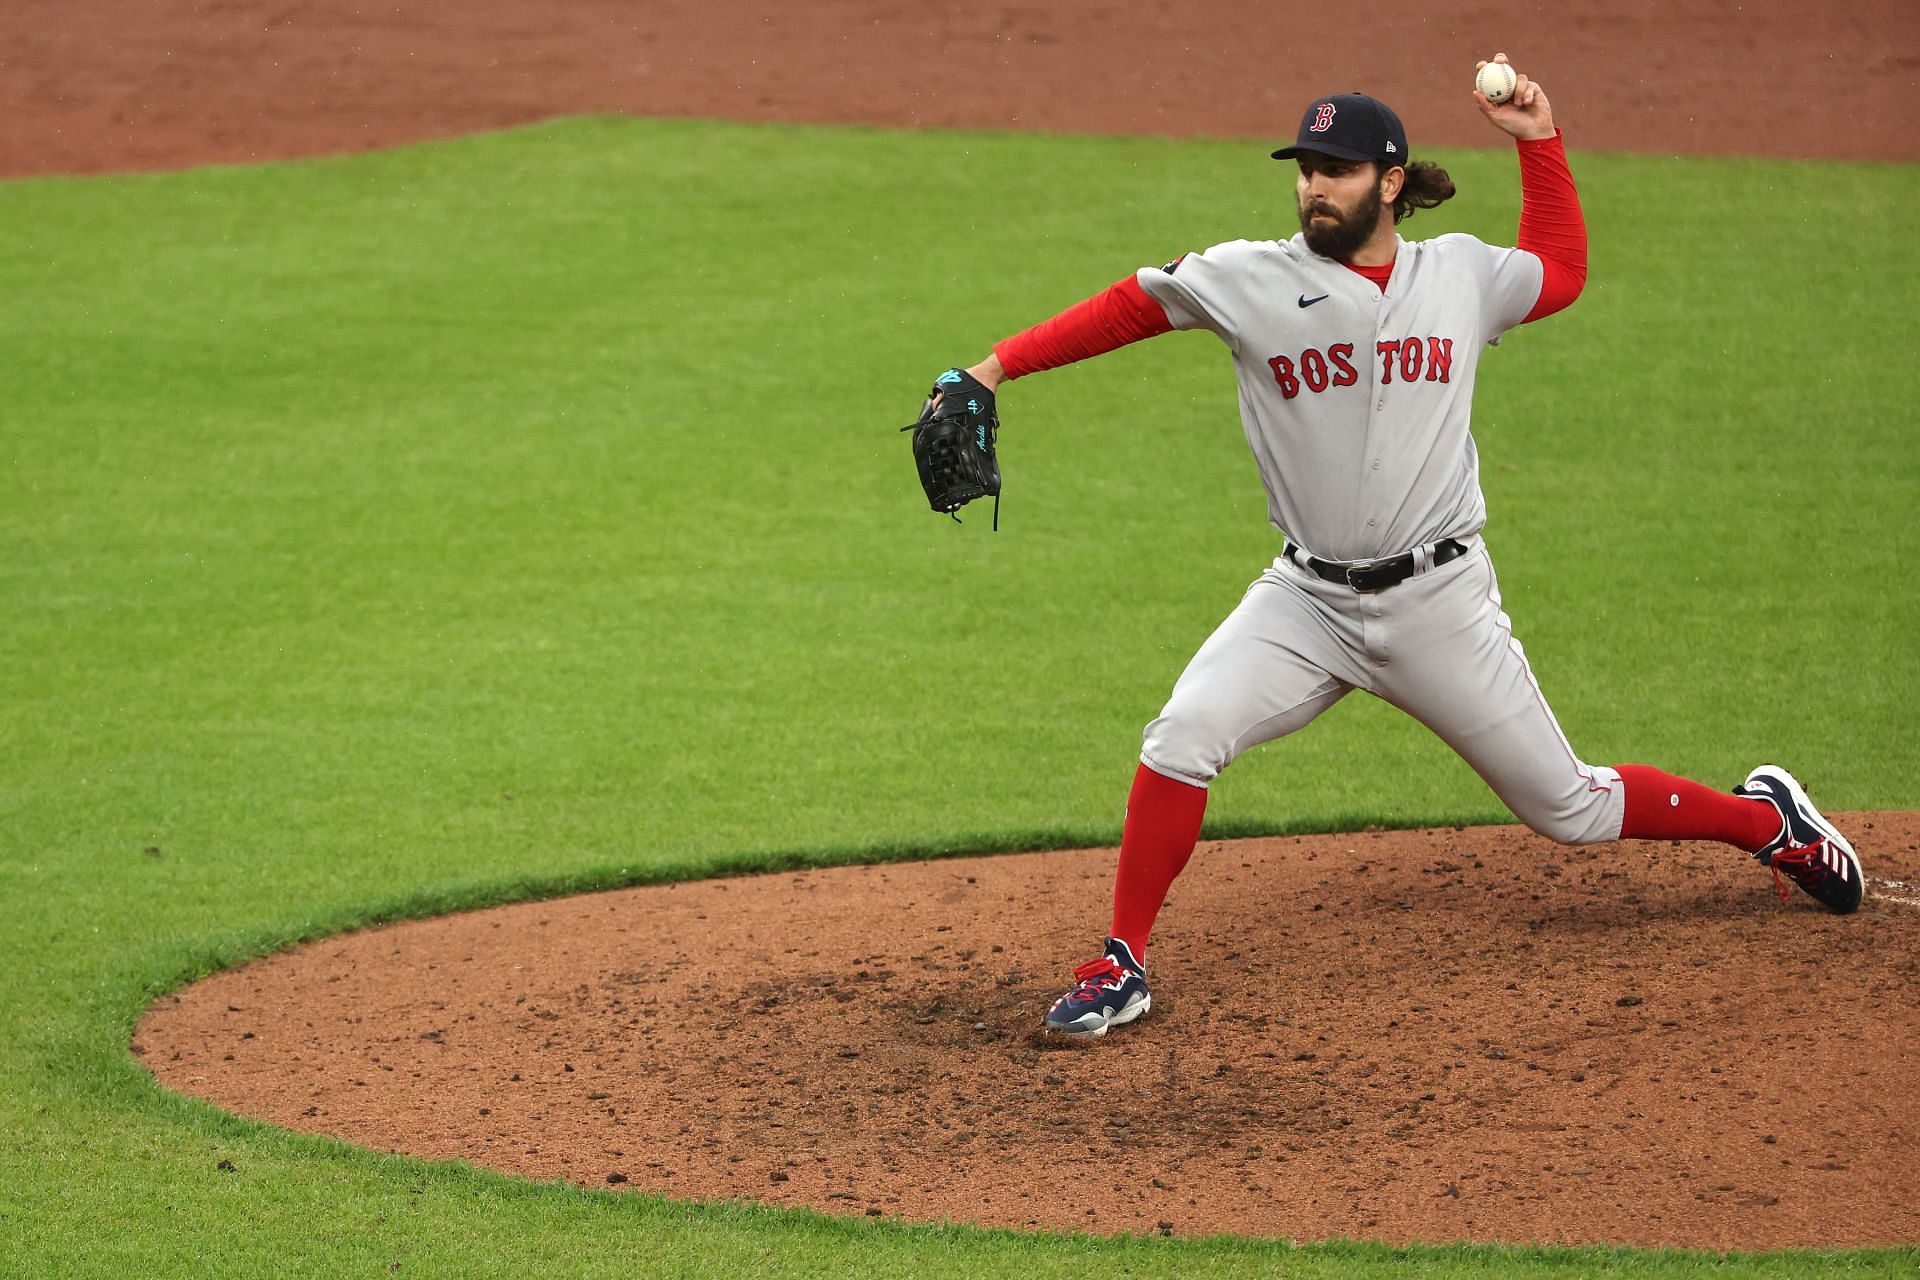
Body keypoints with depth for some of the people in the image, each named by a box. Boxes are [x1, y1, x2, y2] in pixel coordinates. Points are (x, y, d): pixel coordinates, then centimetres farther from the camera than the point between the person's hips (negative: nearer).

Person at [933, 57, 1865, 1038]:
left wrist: (1538, 141, 12)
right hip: (1306, 600, 0)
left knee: (1568, 809, 5)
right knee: (1183, 737, -22)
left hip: (1440, 602, 0)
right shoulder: (1250, 280, -4)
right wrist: (998, 365, -8)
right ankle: (1121, 966, -10)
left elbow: (1562, 273, 21)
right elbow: (1127, 308, 1)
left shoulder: (1461, 274, 1)